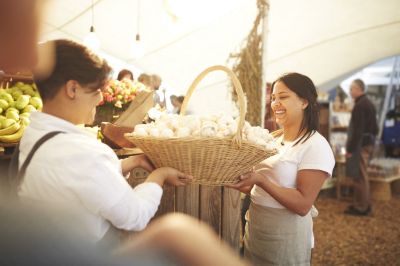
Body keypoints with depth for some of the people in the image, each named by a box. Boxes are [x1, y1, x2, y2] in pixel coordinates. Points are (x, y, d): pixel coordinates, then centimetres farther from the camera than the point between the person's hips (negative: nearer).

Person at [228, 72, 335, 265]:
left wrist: (261, 180, -30)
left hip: (286, 239, -6)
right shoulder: (272, 139, 5)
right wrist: (238, 181, -6)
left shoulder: (316, 146, -16)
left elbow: (303, 205, -21)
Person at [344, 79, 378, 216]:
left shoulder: (359, 106, -17)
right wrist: (365, 142, 21)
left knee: (359, 176, -3)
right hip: (368, 142, 10)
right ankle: (364, 204, 24)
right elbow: (373, 127, 19)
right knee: (362, 175, 16)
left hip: (360, 144, -10)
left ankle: (361, 207, 5)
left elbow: (358, 130, -22)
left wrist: (350, 148, -19)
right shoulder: (368, 104, 14)